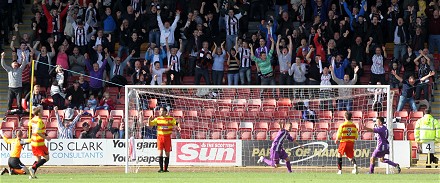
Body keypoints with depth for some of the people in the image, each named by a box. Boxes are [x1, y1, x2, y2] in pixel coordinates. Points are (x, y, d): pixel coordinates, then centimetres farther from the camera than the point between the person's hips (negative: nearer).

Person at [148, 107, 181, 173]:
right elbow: (150, 124, 7)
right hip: (160, 137, 1)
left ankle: (165, 168, 11)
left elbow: (176, 124, 0)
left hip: (167, 137, -1)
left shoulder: (171, 119, 1)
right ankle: (161, 168, -8)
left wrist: (178, 127, -23)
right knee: (160, 152, -8)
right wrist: (149, 120, -12)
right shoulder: (157, 119, 7)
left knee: (167, 153, 3)